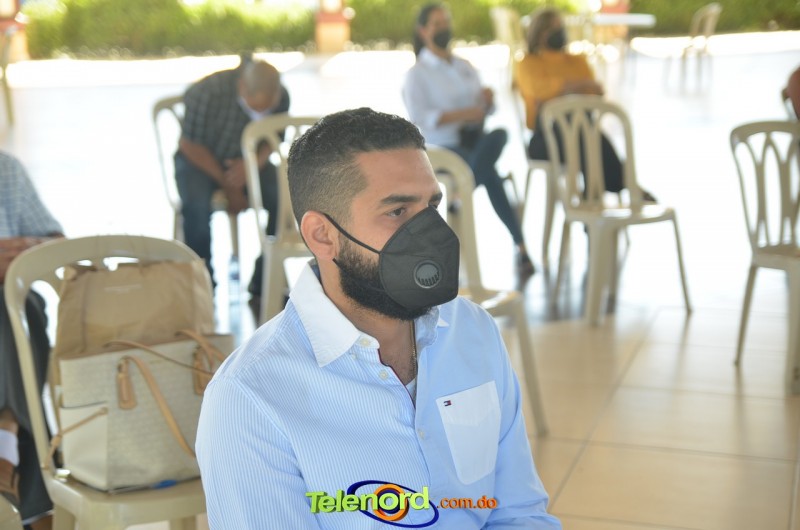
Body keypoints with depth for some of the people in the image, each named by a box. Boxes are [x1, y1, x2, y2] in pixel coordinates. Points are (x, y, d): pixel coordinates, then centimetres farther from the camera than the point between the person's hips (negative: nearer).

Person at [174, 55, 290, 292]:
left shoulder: (281, 98, -14)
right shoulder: (208, 93, -29)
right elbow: (190, 146, -19)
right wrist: (228, 186, -18)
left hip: (247, 160, 4)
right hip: (199, 160, -3)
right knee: (196, 206, -35)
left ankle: (264, 281, -9)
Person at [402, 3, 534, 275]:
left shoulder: (465, 66, 19)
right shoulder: (417, 73, 1)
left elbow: (487, 108, 18)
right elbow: (419, 118, -13)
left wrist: (487, 98, -7)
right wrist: (462, 114, -24)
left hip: (475, 140, 5)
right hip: (442, 148, -5)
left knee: (499, 135, -33)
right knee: (489, 172, -34)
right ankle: (519, 244, -26)